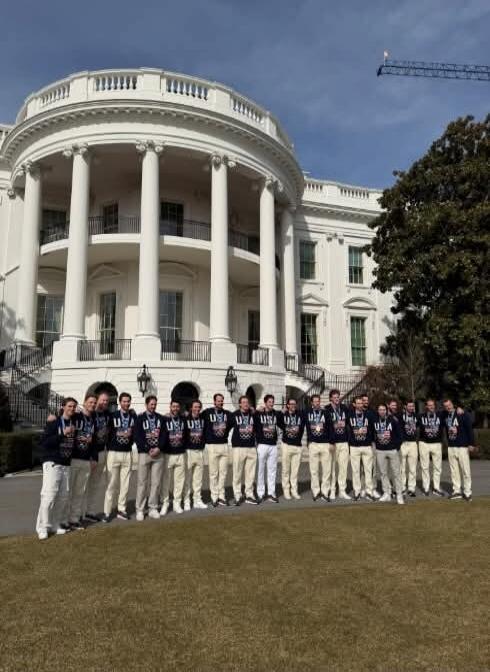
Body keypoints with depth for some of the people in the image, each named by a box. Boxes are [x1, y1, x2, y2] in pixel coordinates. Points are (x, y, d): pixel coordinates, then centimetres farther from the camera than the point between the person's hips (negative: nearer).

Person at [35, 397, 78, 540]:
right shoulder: (53, 422, -6)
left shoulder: (74, 422, 9)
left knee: (64, 496, 3)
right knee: (49, 495, -10)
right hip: (52, 463, -5)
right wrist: (63, 434, -20)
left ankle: (55, 524, 15)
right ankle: (42, 527, 0)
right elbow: (44, 442, -15)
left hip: (66, 464, 6)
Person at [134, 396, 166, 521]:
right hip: (144, 453, -3)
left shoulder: (160, 418, 9)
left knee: (156, 482, 4)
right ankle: (140, 509, 7)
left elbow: (163, 434, 6)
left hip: (158, 453, 3)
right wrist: (148, 450, -12)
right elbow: (137, 437, -6)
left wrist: (158, 448, -10)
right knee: (142, 482, -1)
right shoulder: (140, 418, 0)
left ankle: (153, 508, 13)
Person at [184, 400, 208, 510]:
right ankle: (186, 501, 6)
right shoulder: (186, 419, -7)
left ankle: (197, 500, 18)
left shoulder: (203, 418, 7)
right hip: (189, 451, -4)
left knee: (198, 478, 9)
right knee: (187, 478, -2)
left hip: (200, 451, 4)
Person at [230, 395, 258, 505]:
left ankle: (249, 496, 15)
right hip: (238, 447, -3)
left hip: (251, 448, 3)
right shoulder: (234, 415, -2)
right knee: (237, 473, 0)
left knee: (251, 473, 6)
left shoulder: (253, 415, 7)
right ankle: (238, 496, 9)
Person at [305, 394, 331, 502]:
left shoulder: (325, 413, 4)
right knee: (314, 470, 3)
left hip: (325, 444, 1)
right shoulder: (307, 413, 3)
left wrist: (330, 442, -4)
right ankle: (316, 491, 12)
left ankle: (325, 492, 9)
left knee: (327, 469, 1)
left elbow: (329, 428, 2)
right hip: (313, 444, 0)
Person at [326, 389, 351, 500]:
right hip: (332, 442, -4)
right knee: (332, 467, 2)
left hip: (344, 442, 4)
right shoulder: (326, 410, -6)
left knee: (343, 467, 5)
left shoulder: (345, 409, 9)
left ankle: (342, 491, 14)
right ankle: (332, 491, 11)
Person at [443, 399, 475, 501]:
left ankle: (467, 493, 9)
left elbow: (470, 429, -11)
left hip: (463, 447, -5)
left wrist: (471, 443, -14)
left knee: (465, 470, 0)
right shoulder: (445, 416, 4)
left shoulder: (463, 414, -10)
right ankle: (457, 491, 17)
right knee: (454, 470, 9)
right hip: (451, 447, 5)